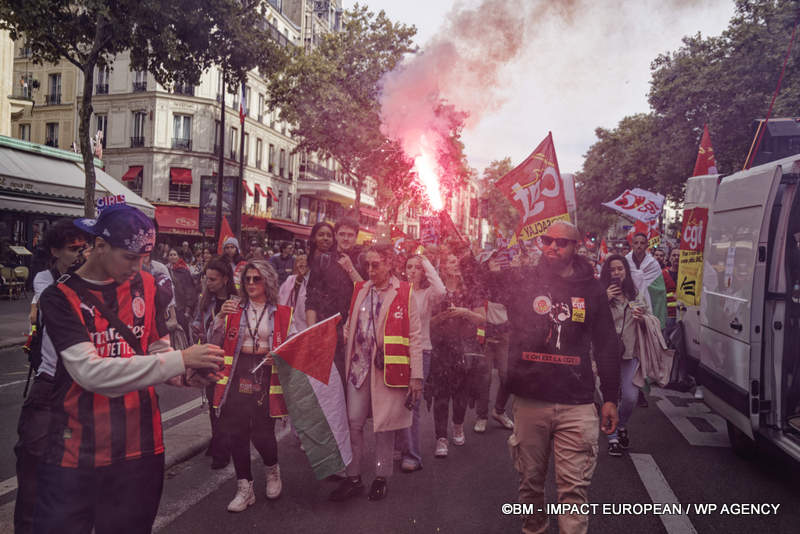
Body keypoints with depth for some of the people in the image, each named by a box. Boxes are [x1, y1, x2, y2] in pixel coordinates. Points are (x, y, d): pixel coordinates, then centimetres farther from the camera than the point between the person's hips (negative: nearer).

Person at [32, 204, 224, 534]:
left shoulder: (145, 287, 4)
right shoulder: (61, 297, -9)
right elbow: (89, 371, -22)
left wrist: (185, 376, -15)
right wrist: (180, 360, -26)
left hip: (140, 447, 4)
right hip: (76, 451, -3)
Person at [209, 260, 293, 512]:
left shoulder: (282, 313, 6)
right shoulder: (235, 308, 10)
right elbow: (214, 341, 4)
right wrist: (221, 317, -12)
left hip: (266, 377, -2)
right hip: (237, 376, 2)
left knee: (262, 432, -6)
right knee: (237, 432, 2)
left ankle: (272, 470, 27)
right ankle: (245, 488, 18)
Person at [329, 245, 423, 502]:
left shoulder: (404, 293, -2)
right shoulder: (360, 290, 12)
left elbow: (414, 336, -3)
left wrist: (416, 376, -7)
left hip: (388, 366, -4)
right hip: (359, 365, 4)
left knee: (384, 425, 6)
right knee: (353, 422, 4)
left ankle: (381, 478, 22)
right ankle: (353, 478, 18)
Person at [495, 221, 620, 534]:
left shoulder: (591, 290, 5)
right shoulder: (521, 281, 4)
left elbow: (607, 346, 9)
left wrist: (610, 397, 8)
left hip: (577, 404, 0)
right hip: (529, 399, 1)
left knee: (574, 488, -1)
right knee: (530, 480, 14)